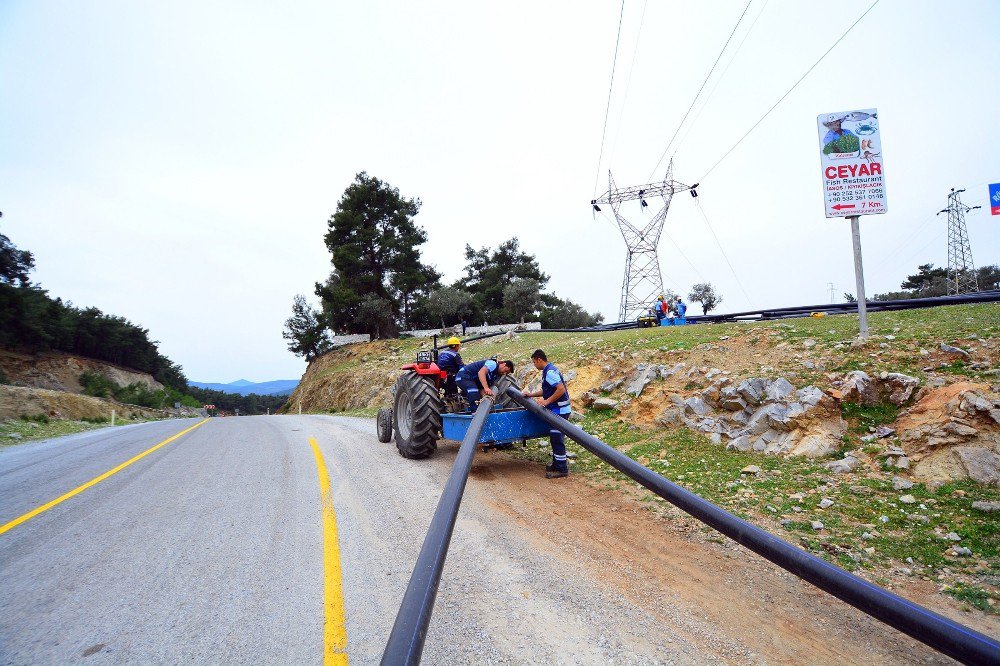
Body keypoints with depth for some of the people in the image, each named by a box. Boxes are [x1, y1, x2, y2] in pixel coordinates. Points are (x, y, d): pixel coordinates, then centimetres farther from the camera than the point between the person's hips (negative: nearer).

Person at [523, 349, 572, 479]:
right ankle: (557, 465, 26)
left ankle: (561, 469, 1)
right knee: (556, 439, 17)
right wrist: (531, 395, 25)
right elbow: (547, 390, 26)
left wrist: (547, 401, -24)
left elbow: (561, 389, -28)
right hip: (558, 410, 10)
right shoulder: (549, 370, 15)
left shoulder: (550, 372, -18)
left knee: (556, 439, -5)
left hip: (559, 410, -10)